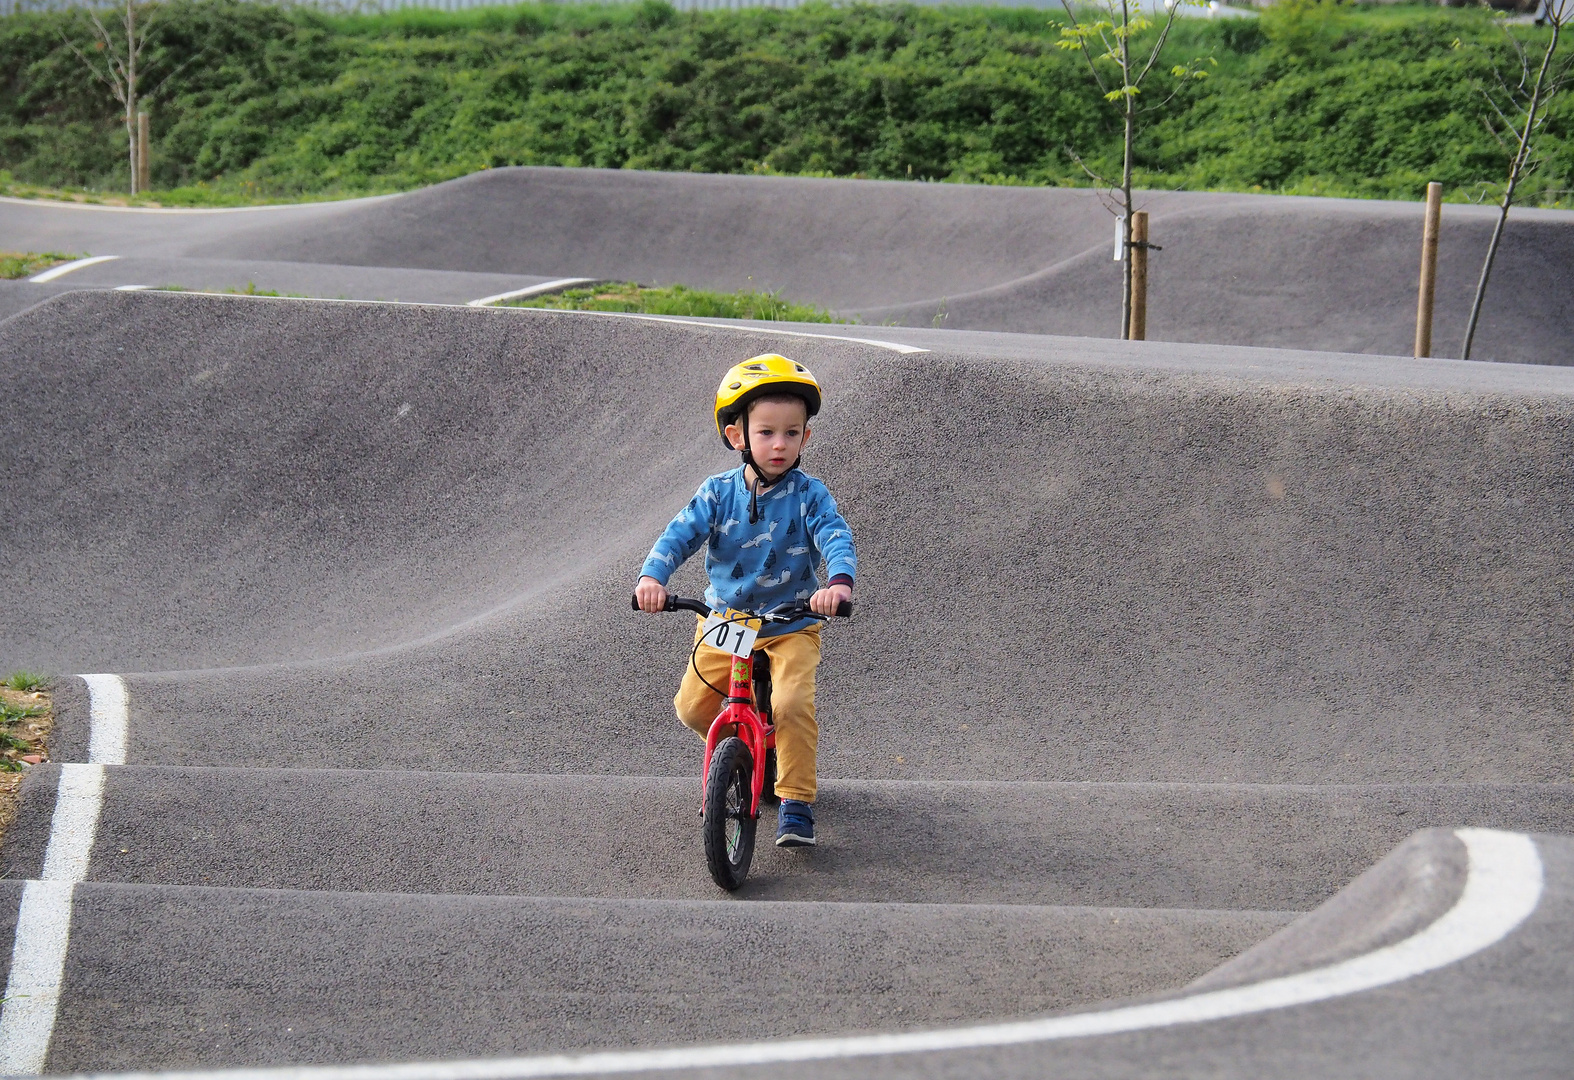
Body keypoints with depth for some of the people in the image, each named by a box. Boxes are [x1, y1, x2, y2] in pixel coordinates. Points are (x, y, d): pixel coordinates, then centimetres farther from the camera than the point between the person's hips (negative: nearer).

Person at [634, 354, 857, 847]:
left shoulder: (808, 494, -10)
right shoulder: (719, 493, -5)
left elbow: (836, 537, -24)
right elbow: (681, 534, -14)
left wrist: (840, 580, -46)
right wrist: (652, 576, -34)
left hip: (791, 626, -3)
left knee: (791, 705, -23)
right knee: (692, 706, 1)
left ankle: (796, 803, -9)